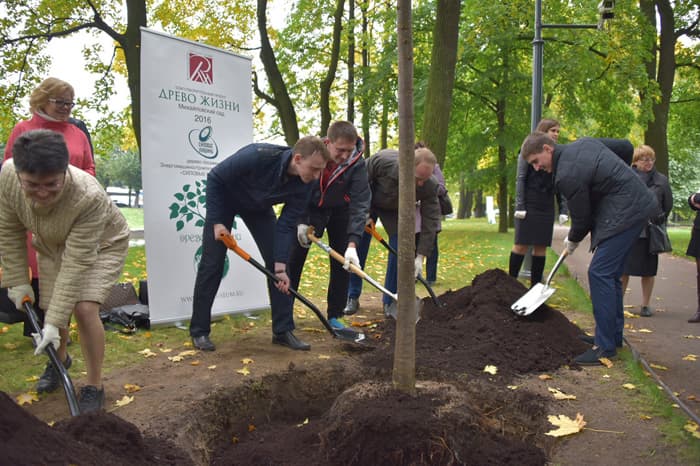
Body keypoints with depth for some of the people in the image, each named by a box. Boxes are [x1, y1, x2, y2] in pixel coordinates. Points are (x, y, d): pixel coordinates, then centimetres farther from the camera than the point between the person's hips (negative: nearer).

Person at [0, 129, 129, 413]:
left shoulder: (89, 197, -43)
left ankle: (94, 386, -2)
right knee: (52, 308, 6)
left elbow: (77, 263, -38)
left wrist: (54, 322, -36)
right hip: (52, 245, 5)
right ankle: (59, 360, 41)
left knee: (85, 309, -21)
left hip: (101, 245, -4)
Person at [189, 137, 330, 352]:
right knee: (212, 263, -6)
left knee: (276, 263, -4)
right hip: (223, 198, -4)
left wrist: (280, 267, -23)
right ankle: (199, 331, 6)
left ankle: (283, 330, 4)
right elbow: (215, 178, -25)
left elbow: (286, 225, -18)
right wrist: (217, 222, -24)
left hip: (259, 207, 4)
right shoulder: (258, 156, -40)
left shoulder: (303, 185, -25)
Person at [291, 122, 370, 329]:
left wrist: (352, 244, -41)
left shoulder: (357, 164, -28)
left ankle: (335, 316, 9)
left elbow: (360, 204, -32)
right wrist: (300, 222, -19)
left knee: (342, 263, -3)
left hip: (338, 211, 0)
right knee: (294, 259, -4)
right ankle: (284, 313, 5)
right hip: (308, 209, 0)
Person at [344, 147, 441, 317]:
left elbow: (430, 221, -26)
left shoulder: (430, 187, -33)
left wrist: (420, 256, -28)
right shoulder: (383, 160, -41)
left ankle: (389, 302, 4)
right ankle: (352, 298, 9)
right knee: (357, 247, -4)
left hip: (395, 210, 2)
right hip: (367, 202, -1)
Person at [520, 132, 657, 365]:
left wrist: (572, 241, 11)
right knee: (611, 274, 15)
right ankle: (614, 335, 26)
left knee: (600, 273, -12)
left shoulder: (567, 176, -20)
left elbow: (581, 217, -9)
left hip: (625, 213, -11)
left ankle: (605, 347, -8)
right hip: (640, 203, 11)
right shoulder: (585, 142, 8)